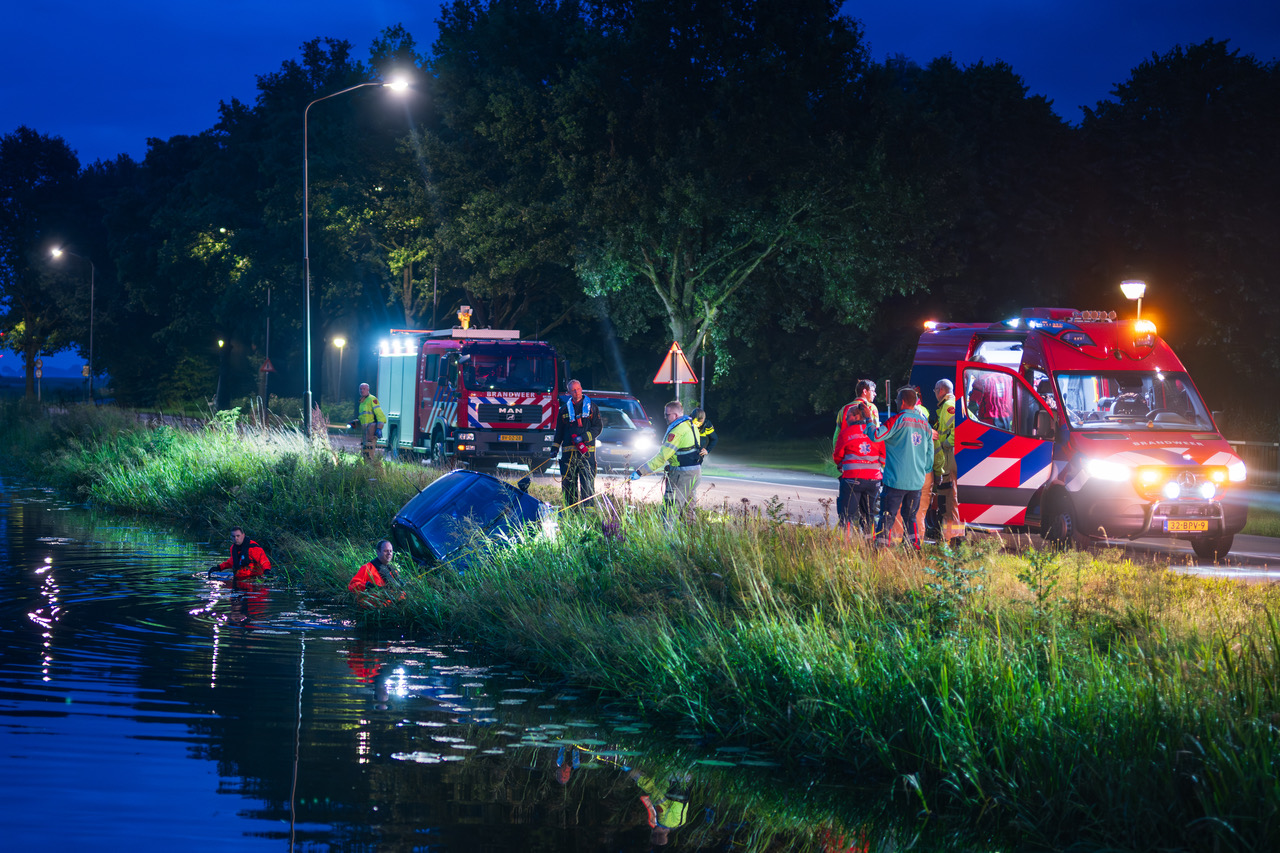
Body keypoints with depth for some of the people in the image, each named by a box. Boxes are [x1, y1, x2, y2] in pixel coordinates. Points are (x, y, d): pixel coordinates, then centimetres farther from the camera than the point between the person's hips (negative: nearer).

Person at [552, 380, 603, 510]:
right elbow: (559, 431, 20)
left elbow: (598, 427, 3)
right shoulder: (564, 409, 13)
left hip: (587, 451, -3)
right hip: (568, 451, 3)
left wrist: (583, 438, -11)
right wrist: (554, 447, 11)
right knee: (567, 482, 1)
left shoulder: (591, 407, 6)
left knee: (587, 482, -9)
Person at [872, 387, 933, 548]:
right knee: (910, 515, 15)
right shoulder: (925, 424, 10)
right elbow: (930, 452, 15)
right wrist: (926, 470, 28)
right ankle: (915, 543, 8)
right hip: (917, 481, 5)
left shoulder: (898, 420, -9)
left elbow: (876, 436, -17)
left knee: (888, 515, -3)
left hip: (896, 479, -5)